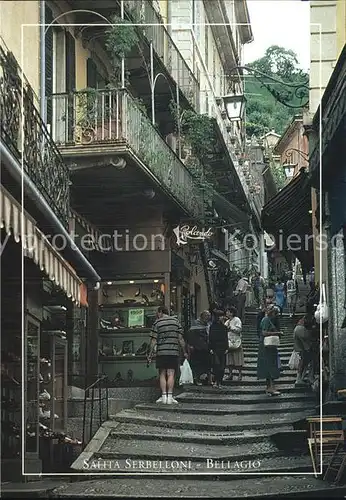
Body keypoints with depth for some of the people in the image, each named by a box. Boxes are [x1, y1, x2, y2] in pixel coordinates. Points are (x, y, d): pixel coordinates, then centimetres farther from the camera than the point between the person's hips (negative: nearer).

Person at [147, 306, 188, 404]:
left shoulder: (157, 323, 2)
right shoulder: (176, 321, 8)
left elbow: (153, 340, -1)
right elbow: (180, 339, 6)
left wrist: (150, 354, 4)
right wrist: (184, 352, 12)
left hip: (161, 353, -1)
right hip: (174, 352, 1)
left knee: (162, 375, 5)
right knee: (171, 375, 0)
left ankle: (164, 396, -1)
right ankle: (170, 396, -7)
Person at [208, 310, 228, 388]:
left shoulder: (224, 327, 12)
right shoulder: (212, 327, 2)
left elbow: (226, 338, 13)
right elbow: (210, 338, 0)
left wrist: (227, 348, 5)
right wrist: (210, 348, -6)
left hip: (223, 349, 4)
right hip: (215, 348, -4)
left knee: (222, 366, 2)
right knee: (216, 364, -13)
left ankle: (220, 382, 8)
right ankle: (216, 380, -8)